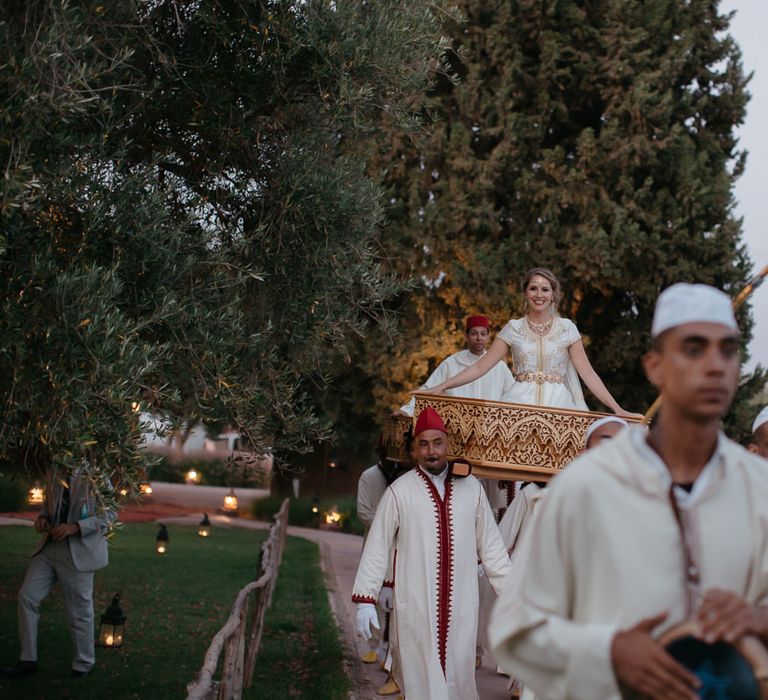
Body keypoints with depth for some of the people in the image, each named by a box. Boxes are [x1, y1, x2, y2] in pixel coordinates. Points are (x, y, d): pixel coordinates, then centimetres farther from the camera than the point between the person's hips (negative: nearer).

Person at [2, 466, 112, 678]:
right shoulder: (54, 472, 6)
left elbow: (108, 514, -11)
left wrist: (74, 527, -22)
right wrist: (43, 516, -1)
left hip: (79, 551, -6)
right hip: (50, 546, 6)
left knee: (79, 609, 3)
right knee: (27, 596, -1)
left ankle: (83, 664, 22)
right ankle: (28, 659, 10)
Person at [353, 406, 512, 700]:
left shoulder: (471, 487, 4)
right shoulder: (399, 492, -4)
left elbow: (490, 544, 8)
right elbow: (377, 547, -2)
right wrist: (365, 599, -7)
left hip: (461, 605, 2)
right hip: (416, 605, -2)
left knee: (457, 675, 6)